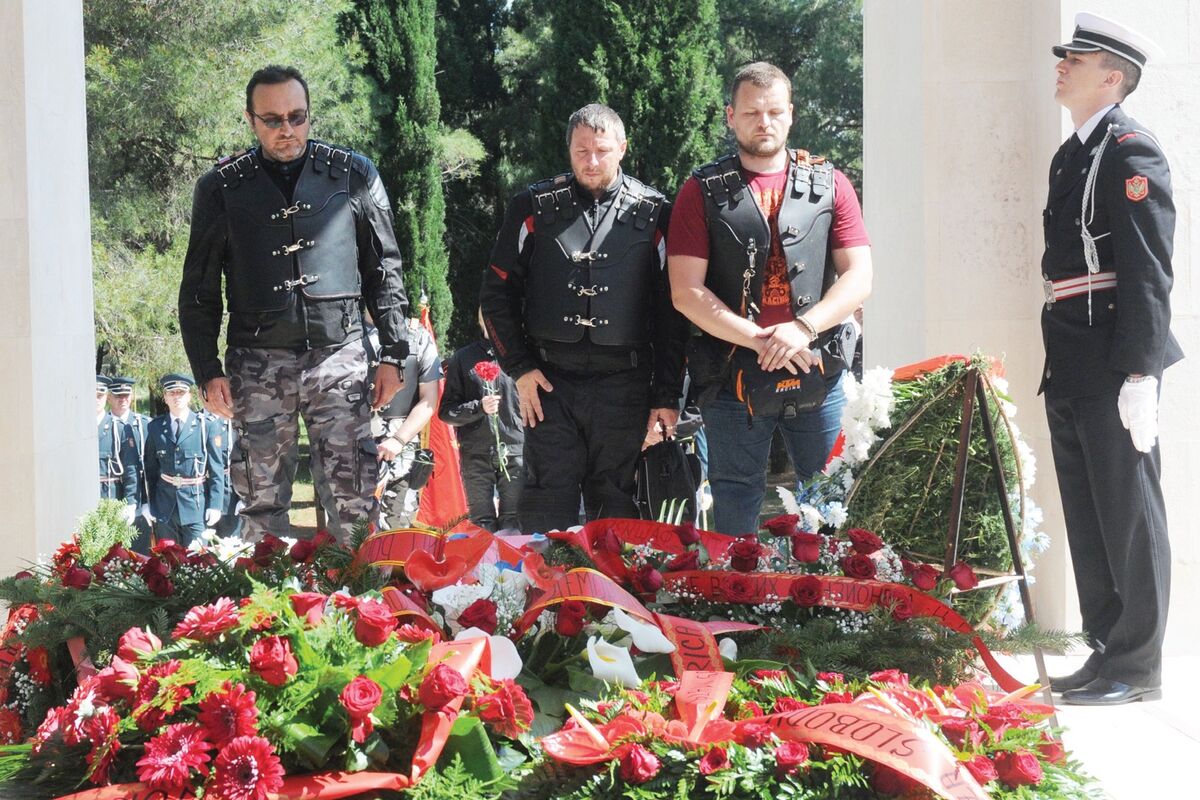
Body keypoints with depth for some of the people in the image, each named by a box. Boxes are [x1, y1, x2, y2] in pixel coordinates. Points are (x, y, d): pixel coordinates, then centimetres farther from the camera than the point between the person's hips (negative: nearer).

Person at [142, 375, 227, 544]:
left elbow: (217, 470, -1)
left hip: (196, 504, -2)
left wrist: (215, 506, -7)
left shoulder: (207, 426, -1)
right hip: (164, 504, 2)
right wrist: (147, 503, 6)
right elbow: (150, 468, 11)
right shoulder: (155, 427, 6)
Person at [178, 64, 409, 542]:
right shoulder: (222, 187, 6)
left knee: (357, 494, -5)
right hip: (258, 363, 0)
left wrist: (393, 354, 6)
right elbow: (199, 290, 10)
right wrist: (208, 372, 2)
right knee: (263, 500, 2)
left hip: (338, 355, 0)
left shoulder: (353, 175, 6)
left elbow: (384, 270, 11)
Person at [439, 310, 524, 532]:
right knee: (482, 525, 1)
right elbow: (446, 411, 9)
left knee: (512, 524, -5)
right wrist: (479, 407, -9)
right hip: (476, 454, 1)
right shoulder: (463, 358, 11)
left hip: (514, 451, -1)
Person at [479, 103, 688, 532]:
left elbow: (671, 311, 5)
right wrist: (519, 367, 0)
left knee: (615, 511, 7)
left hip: (623, 387, 0)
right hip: (549, 383, 0)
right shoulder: (535, 207, 5)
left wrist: (667, 396, 1)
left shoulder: (653, 214, 4)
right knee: (547, 508, 1)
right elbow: (497, 291, 9)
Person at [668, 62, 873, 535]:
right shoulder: (703, 191, 4)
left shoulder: (829, 185, 9)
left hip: (819, 379, 1)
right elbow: (686, 292, -3)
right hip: (733, 379, -1)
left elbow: (858, 278, 2)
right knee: (735, 510, 7)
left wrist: (803, 328, -14)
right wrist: (761, 340, -13)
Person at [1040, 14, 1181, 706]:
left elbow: (1147, 272, -17)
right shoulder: (1073, 154, 17)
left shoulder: (1131, 152, -10)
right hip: (1071, 375, 9)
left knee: (1130, 520, -1)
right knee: (1088, 522, 14)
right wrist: (1058, 364, 18)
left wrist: (1140, 374, -22)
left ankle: (1136, 668, 7)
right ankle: (1108, 650, 24)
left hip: (1114, 372, -9)